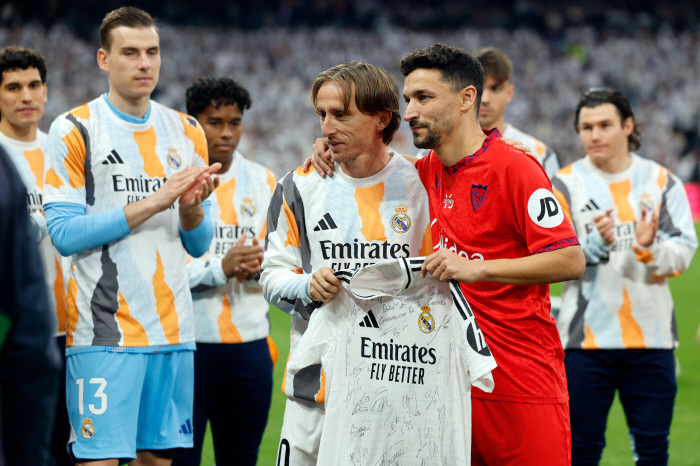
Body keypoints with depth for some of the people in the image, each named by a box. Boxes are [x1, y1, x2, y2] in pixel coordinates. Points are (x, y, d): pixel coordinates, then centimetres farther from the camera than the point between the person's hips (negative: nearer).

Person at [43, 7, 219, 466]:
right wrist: (153, 202, -15)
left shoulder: (188, 133, 13)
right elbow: (64, 233, -10)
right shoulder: (74, 130, -2)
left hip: (173, 327, 5)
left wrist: (192, 209, -9)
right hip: (104, 329, -5)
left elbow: (199, 245, 14)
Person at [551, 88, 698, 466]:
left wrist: (650, 248, -22)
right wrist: (597, 244, -22)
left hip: (651, 336, 2)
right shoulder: (565, 185, 1)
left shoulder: (662, 182, 6)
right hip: (586, 337, -1)